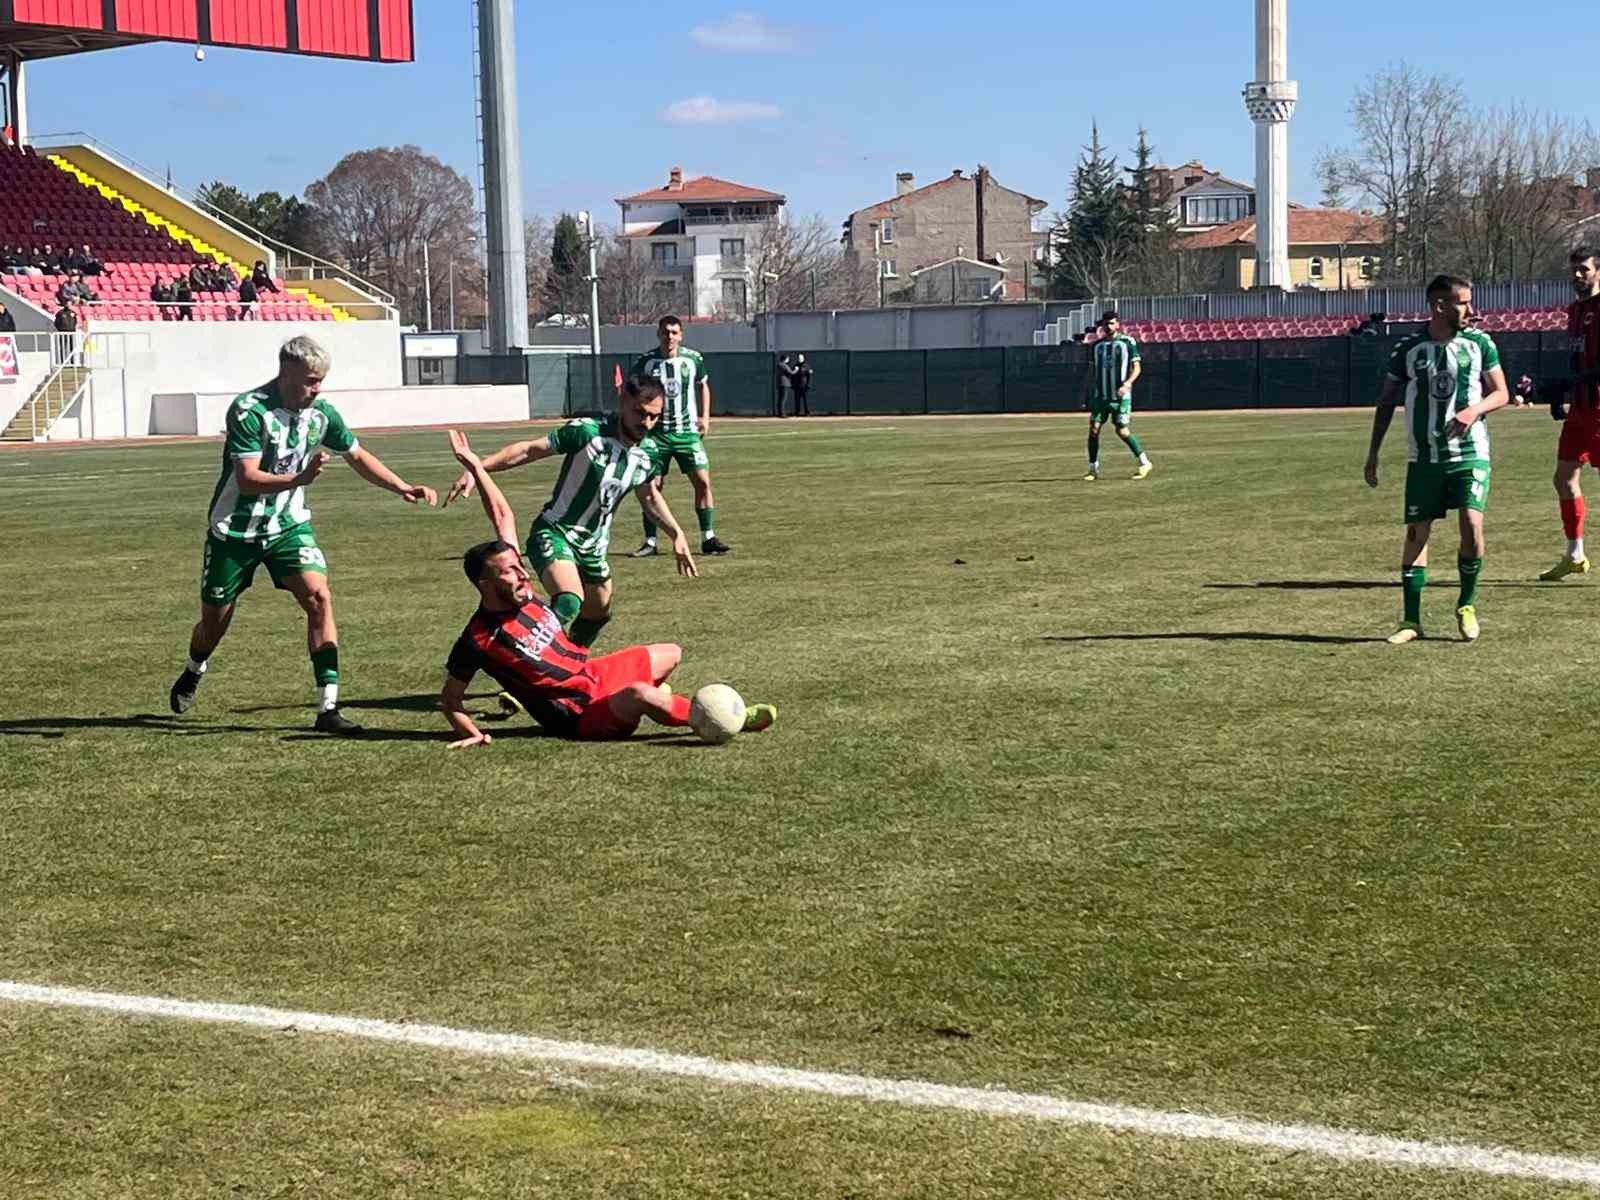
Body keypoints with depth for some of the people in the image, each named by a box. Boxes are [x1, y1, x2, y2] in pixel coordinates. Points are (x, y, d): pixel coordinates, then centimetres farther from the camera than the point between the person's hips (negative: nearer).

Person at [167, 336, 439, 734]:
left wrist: (403, 488, -1)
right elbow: (248, 479, -29)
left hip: (288, 524, 4)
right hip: (235, 529, -3)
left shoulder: (321, 412, -6)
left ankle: (328, 707, -18)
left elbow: (358, 456, 9)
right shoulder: (249, 410, -23)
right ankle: (193, 673, 45)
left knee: (318, 596, -19)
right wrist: (300, 478, -44)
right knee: (215, 620, 9)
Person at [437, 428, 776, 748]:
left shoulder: (519, 593, -4)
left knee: (671, 654, 23)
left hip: (591, 672, 10)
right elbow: (449, 701, -10)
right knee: (640, 694, -37)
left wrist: (475, 467, -1)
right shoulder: (478, 640, -23)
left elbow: (504, 516, 3)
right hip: (580, 719, -10)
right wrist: (472, 733, -25)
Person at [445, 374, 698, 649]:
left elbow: (650, 496, 18)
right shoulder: (588, 432, -22)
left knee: (598, 615, 22)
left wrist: (677, 534, 13)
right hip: (553, 534, -7)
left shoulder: (652, 453, -3)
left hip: (592, 545, 7)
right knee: (569, 602, -33)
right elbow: (528, 450, -19)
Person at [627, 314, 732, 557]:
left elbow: (703, 386, 17)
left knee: (702, 481, -7)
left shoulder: (693, 358, 0)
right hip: (656, 433, -1)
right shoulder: (645, 362, -4)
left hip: (688, 431, 1)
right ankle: (650, 542, 10)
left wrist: (705, 417, 7)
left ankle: (708, 538, 3)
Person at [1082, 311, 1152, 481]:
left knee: (1122, 431, -7)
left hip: (1120, 396, -4)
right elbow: (1091, 372, 17)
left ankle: (1145, 463, 8)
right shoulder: (1097, 344, 12)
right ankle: (1093, 469, 5)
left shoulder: (1128, 342, -2)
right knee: (1094, 429, -4)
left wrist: (1126, 384, -21)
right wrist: (1086, 395, 12)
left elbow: (1136, 368, -5)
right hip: (1099, 395, 4)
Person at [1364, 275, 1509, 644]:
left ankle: (1467, 605, 6)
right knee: (1416, 531, -1)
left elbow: (1501, 393, 6)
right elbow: (1387, 401, 10)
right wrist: (1373, 453, 7)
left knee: (1472, 523, -17)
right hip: (1423, 457, 1)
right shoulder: (1408, 349, 2)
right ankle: (1412, 621, 8)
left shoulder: (1479, 343, 2)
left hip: (1470, 452, -1)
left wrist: (1475, 409, -16)